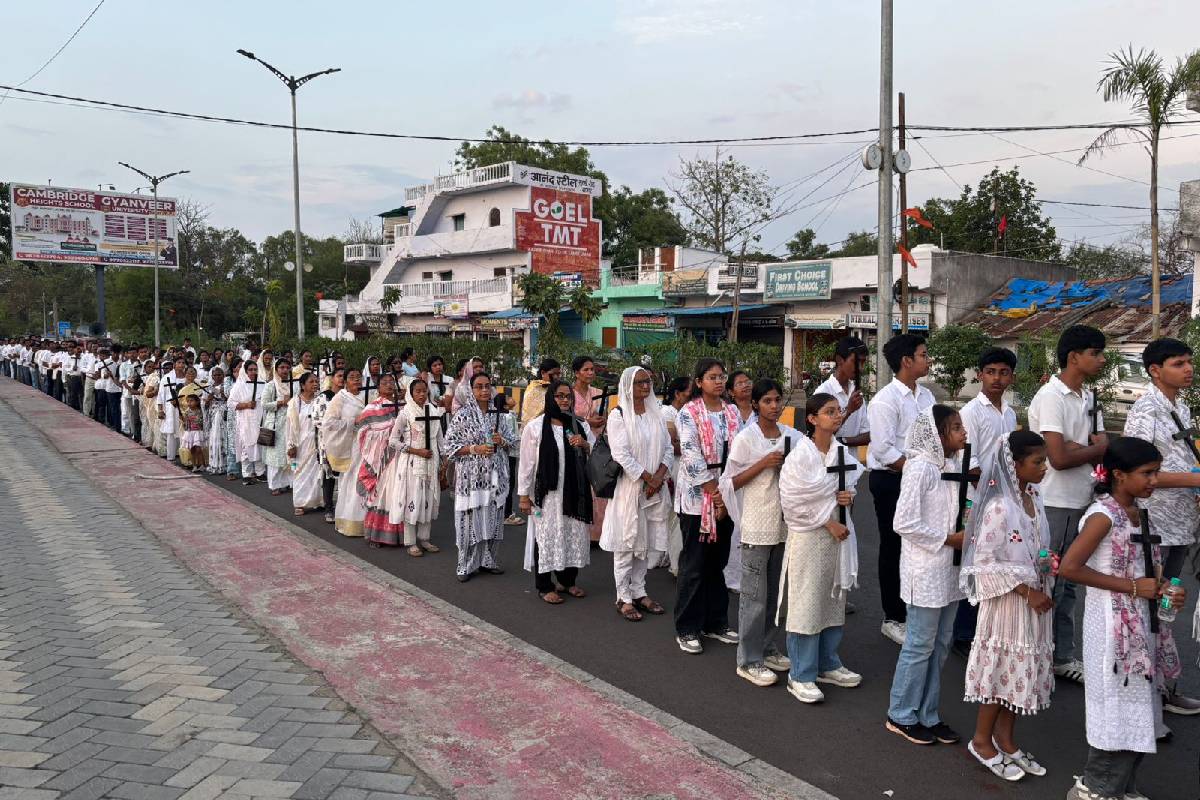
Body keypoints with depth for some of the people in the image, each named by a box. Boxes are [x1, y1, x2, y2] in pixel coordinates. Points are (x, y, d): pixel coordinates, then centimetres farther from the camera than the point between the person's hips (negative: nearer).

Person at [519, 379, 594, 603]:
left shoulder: (577, 426, 8)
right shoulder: (535, 427, -5)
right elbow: (527, 464, -4)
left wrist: (584, 445, -7)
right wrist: (524, 495, -6)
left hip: (573, 492, 5)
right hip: (546, 493, -5)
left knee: (573, 534, 11)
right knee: (547, 536, 3)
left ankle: (567, 580, 28)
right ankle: (544, 586, 15)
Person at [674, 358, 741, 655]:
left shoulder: (732, 413, 9)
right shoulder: (689, 413, -8)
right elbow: (692, 457, -15)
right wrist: (714, 492, -14)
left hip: (726, 497, 5)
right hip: (697, 497, -5)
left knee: (718, 562, 13)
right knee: (694, 565, 1)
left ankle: (716, 622, 26)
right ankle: (687, 629, 11)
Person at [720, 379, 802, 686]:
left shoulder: (791, 436, 5)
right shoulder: (746, 438, -9)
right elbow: (731, 482, -9)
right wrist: (763, 464, -19)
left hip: (784, 523, 5)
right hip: (756, 525, -5)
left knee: (774, 591, 15)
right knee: (754, 594, 0)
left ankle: (768, 648, 29)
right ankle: (749, 660, 9)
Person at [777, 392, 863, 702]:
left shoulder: (843, 452, 4)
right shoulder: (801, 455, -15)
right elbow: (794, 500, -16)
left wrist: (850, 495, -5)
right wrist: (828, 522, -14)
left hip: (839, 531, 7)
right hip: (809, 535, -6)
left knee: (834, 602, 15)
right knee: (806, 605, 0)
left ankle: (828, 664, 32)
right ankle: (800, 676, 11)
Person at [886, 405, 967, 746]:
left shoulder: (952, 465, 7)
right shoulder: (920, 468, -18)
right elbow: (904, 524, -20)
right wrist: (948, 539, -16)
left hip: (949, 570, 8)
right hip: (926, 571, -8)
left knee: (940, 645, 15)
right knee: (920, 646, 3)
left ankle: (927, 715, 28)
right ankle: (901, 716, 19)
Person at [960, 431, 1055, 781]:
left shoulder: (1034, 500, 4)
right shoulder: (999, 507, -21)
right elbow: (984, 563, -21)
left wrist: (1048, 563, -3)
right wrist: (1026, 591, -20)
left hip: (1036, 601, 8)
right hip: (1008, 601, -8)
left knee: (1024, 670, 16)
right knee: (1003, 669, 4)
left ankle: (1005, 739, 31)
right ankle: (982, 740, 22)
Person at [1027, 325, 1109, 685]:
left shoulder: (1089, 398, 11)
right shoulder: (1051, 397, -15)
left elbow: (1104, 449, 4)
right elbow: (1059, 458, -22)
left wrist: (1074, 446, -15)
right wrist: (1094, 448, -5)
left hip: (1080, 501, 8)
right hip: (1054, 503, -8)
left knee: (1066, 585, 15)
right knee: (1048, 585, -1)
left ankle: (1063, 657, 25)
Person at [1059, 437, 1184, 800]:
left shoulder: (1144, 517, 9)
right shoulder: (1103, 515, -17)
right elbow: (1069, 567, -24)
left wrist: (1168, 591, -2)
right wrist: (1132, 587, -20)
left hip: (1143, 623, 8)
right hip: (1112, 624, -8)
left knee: (1138, 710, 15)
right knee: (1117, 710, 0)